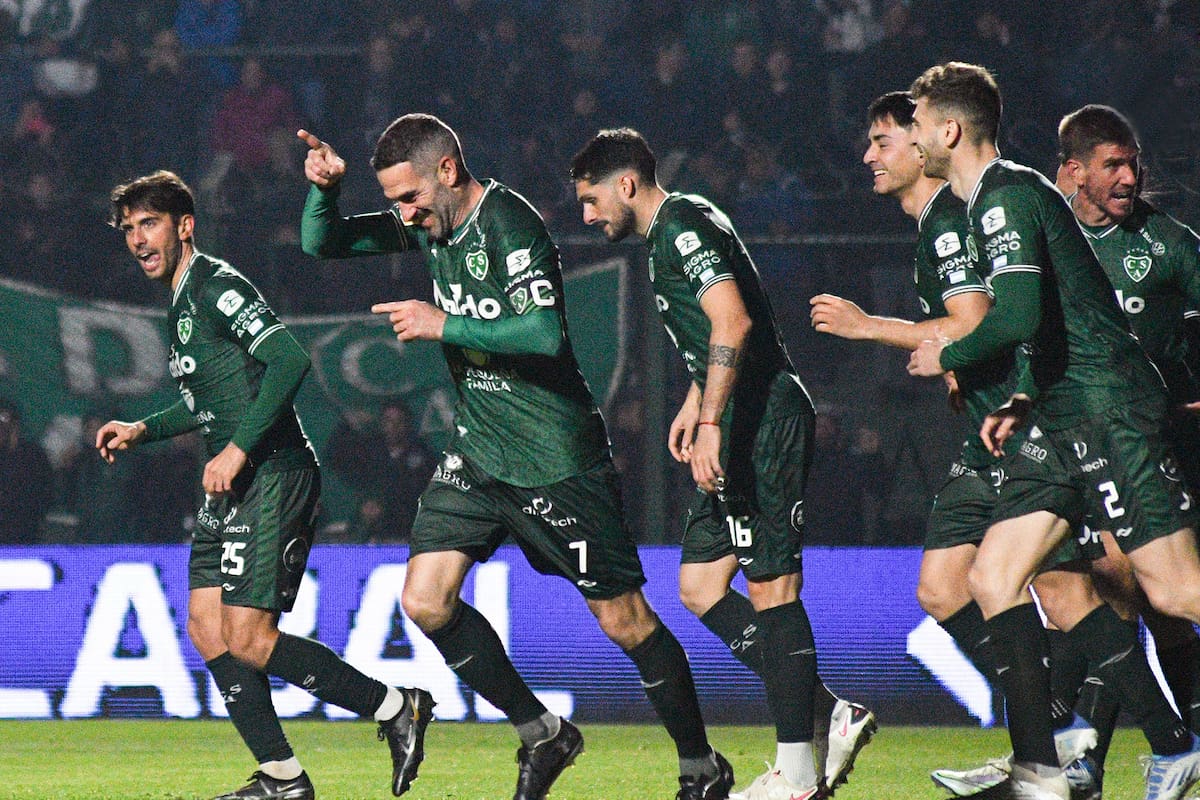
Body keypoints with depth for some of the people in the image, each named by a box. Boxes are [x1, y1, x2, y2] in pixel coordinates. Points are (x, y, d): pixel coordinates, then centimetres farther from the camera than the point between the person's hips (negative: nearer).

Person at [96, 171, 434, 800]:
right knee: (205, 624, 3)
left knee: (247, 638, -14)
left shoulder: (216, 287, -11)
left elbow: (290, 360, -24)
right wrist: (143, 430, 25)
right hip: (232, 488, 10)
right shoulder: (181, 305, 20)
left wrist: (238, 448, -25)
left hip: (273, 476, -10)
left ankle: (396, 708, -5)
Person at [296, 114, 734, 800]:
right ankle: (542, 735, 10)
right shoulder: (429, 222, 5)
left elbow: (544, 333, -29)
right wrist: (326, 188, -7)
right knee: (426, 602, -5)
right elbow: (322, 244, 13)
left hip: (556, 458, -8)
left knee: (624, 620, 0)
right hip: (476, 452, 8)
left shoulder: (509, 224, -19)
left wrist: (442, 325, -24)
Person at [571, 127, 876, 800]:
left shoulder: (681, 225, -12)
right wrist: (695, 403, 30)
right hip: (745, 430, 11)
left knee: (771, 590, -8)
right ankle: (828, 716, 11)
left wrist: (710, 422, -27)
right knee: (699, 586, 10)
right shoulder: (671, 233, 21)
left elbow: (733, 322, -24)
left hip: (765, 420, -11)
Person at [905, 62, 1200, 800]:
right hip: (1067, 424, 10)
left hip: (1107, 414, -10)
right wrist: (1029, 402, 18)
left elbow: (1019, 316, -25)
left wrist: (946, 358, -8)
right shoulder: (1001, 198, 20)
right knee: (993, 579, 4)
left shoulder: (1006, 198, -12)